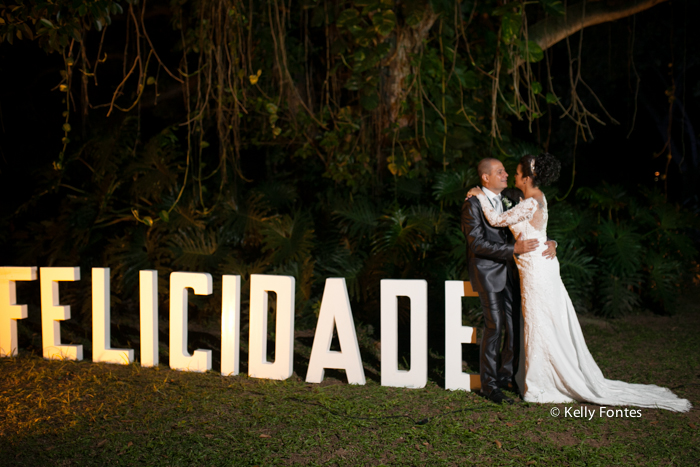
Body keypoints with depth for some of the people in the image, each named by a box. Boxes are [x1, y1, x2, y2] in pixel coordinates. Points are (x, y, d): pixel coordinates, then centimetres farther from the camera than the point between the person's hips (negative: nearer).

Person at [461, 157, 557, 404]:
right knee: (494, 326, -10)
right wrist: (514, 249, -25)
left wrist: (550, 242, -4)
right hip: (487, 271, -7)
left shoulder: (508, 201, 12)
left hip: (509, 270, 7)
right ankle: (489, 384, 1)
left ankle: (507, 375, 21)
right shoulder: (472, 205, -11)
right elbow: (477, 244, -19)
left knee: (516, 324, 6)